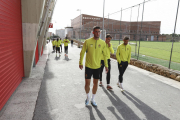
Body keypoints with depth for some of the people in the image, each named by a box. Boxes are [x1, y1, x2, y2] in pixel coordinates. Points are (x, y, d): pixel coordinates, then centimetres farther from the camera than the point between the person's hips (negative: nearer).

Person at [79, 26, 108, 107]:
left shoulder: (102, 43, -1)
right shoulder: (87, 41, -9)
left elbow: (105, 54, 7)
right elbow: (82, 52, -1)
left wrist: (106, 65, 8)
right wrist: (80, 62, 0)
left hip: (97, 66, 3)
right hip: (88, 66, -2)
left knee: (95, 83, 10)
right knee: (87, 83, 2)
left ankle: (92, 99, 30)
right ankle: (88, 97, 32)